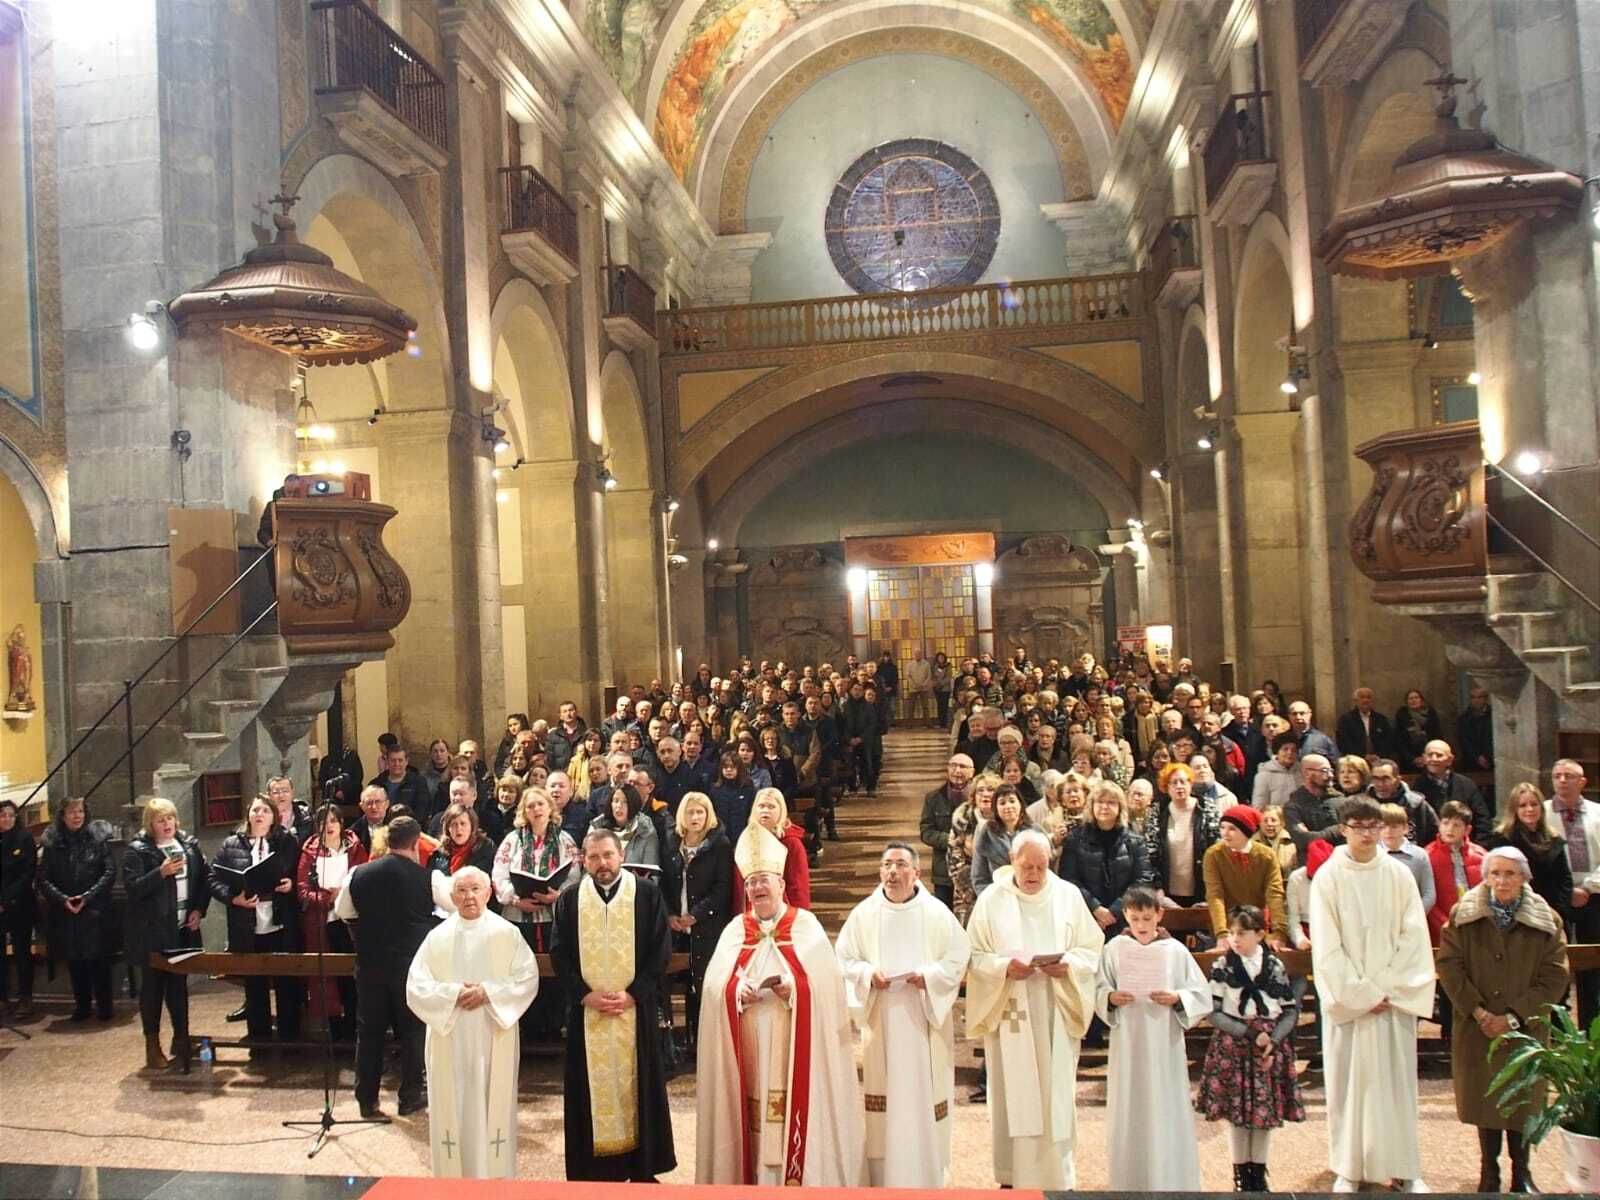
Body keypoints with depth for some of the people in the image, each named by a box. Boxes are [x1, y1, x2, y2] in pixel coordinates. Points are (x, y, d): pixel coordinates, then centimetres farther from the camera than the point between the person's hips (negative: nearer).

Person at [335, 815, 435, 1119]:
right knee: (412, 1030, 11)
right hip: (412, 963, -2)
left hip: (370, 963, 2)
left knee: (369, 1030, 13)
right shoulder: (426, 877, -12)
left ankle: (367, 1101, 17)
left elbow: (342, 912, 10)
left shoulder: (359, 874, -5)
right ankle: (410, 1098, 16)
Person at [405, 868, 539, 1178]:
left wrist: (488, 993, -16)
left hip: (494, 1042, -1)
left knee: (493, 1107, 3)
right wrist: (453, 993, -16)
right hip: (449, 1043, 1)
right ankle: (453, 1177, 17)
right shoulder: (437, 937, 3)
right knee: (453, 1109, 5)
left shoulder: (507, 934, -1)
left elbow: (528, 979, -5)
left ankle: (495, 1177, 14)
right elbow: (415, 987, -2)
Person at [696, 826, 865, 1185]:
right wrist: (739, 990, -16)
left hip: (793, 1044, -2)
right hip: (750, 1046, 2)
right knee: (754, 1113, 3)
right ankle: (755, 1176, 14)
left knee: (795, 1108, -3)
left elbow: (825, 980, -6)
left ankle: (798, 1176, 8)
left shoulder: (805, 925, 2)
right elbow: (715, 983, 3)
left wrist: (793, 987, -21)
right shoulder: (735, 930, 11)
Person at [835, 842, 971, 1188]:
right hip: (881, 1023, 1)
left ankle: (928, 1176, 17)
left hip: (924, 1021, -1)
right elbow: (844, 960, 4)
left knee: (925, 1096, 4)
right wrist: (869, 974, -14)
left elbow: (959, 956, -2)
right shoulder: (863, 913, 1)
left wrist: (929, 976, -16)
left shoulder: (937, 912, -2)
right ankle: (884, 1177, 15)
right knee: (885, 1096, 4)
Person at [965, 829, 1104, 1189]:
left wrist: (1068, 964, -14)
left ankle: (1057, 1175, 18)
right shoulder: (991, 899, -1)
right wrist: (1005, 967, -18)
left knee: (1055, 1094, 5)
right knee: (1012, 1095, 4)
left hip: (1056, 1014, 1)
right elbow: (974, 955, 0)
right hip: (1009, 1014, -1)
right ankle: (1012, 1175, 16)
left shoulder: (1068, 895, 3)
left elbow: (1091, 947, 5)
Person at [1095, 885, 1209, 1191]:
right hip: (1127, 1044, 1)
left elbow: (1202, 997, -1)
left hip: (1165, 1045, -1)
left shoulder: (1176, 950, -3)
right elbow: (1097, 992, 3)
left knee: (1168, 1113, 4)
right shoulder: (1115, 948, -1)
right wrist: (1110, 998, -17)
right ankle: (1129, 1182, 19)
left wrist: (1177, 999, -18)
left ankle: (1172, 1182, 16)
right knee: (1129, 1114, 6)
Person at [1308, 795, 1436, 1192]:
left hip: (1394, 996, 2)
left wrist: (1388, 989, -9)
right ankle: (1349, 1168, 12)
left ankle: (1404, 1167, 16)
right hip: (1347, 998, -1)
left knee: (1397, 1080, 5)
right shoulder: (1327, 877, -4)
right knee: (1349, 1080, 3)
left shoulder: (1399, 875, 1)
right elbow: (1326, 946, -6)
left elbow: (1414, 936, -1)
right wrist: (1361, 994, -11)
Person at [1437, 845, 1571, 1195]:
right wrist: (1477, 1011, -14)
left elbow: (1554, 979, -6)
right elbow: (1448, 965, -5)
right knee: (1484, 1097, 6)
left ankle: (1521, 1172, 22)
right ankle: (1489, 1171, 20)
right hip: (1477, 1028, 0)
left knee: (1523, 1098, 6)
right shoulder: (1464, 916, -2)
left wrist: (1513, 1018, -12)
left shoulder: (1547, 921, -2)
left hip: (1525, 1030, 0)